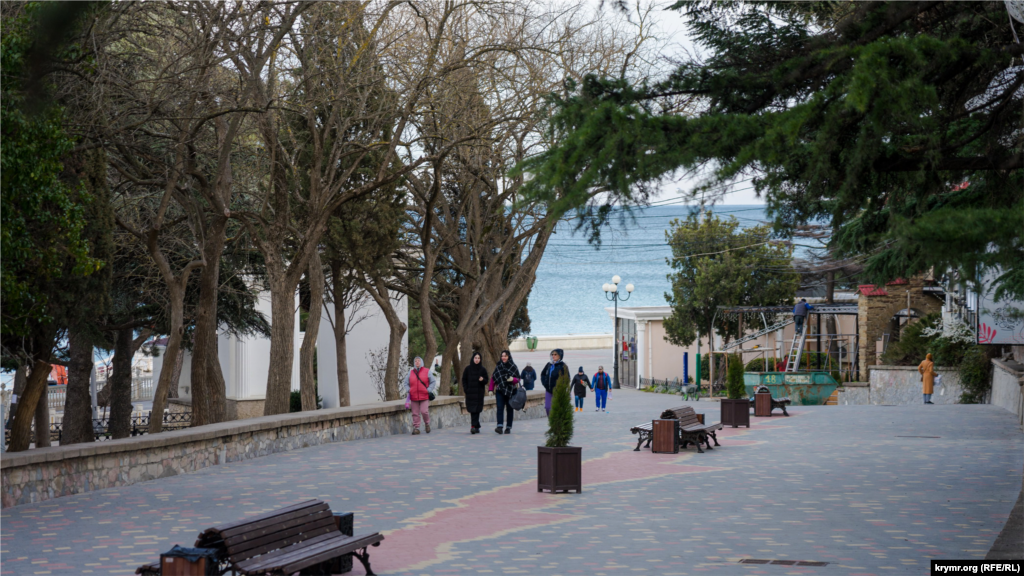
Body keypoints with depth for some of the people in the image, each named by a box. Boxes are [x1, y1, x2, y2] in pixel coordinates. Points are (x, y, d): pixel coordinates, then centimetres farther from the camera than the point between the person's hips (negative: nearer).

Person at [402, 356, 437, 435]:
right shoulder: (411, 372, 13)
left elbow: (433, 382, 5)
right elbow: (406, 384, 18)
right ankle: (416, 428, 8)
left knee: (424, 411, -12)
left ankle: (427, 424, 14)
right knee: (415, 413, 1)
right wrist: (408, 391, 0)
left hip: (424, 396, -3)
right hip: (414, 397, 3)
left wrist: (429, 390, -7)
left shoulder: (427, 371, 5)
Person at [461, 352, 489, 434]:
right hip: (470, 393, 0)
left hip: (479, 393, 0)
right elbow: (464, 380, 6)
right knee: (473, 410, -2)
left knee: (476, 410, -6)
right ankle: (477, 427, 3)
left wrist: (482, 380, -18)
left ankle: (473, 426, -10)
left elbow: (486, 381, 5)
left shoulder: (483, 370, 4)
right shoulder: (468, 369, 4)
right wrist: (466, 390, -5)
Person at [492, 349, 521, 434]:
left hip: (510, 391, -1)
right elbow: (493, 378, 10)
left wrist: (513, 379, -22)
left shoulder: (513, 367, 1)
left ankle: (508, 427, 9)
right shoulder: (498, 367, 8)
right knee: (499, 408, -13)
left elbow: (518, 379, 0)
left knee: (509, 409, 3)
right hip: (500, 390, 1)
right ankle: (499, 426, -22)